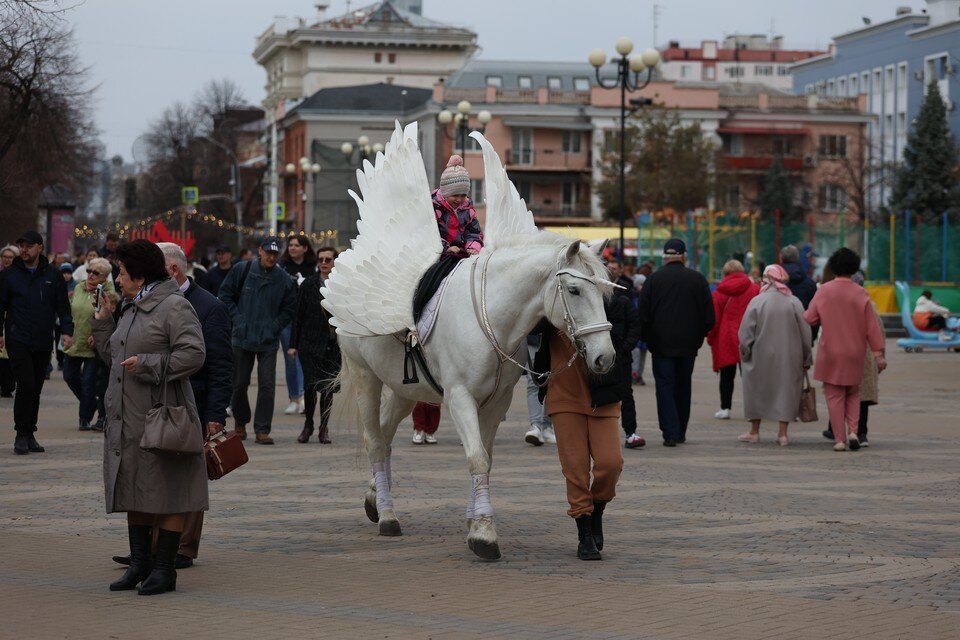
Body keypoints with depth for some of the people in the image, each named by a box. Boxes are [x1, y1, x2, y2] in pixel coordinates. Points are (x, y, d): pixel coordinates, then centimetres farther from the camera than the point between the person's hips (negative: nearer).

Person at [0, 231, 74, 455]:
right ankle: (22, 434, -3)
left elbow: (63, 305, 8)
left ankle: (29, 435, 16)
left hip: (43, 342, 2)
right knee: (26, 385, -12)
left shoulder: (53, 274, 6)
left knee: (36, 389, 7)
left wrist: (67, 331, -2)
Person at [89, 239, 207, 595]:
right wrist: (103, 321, 13)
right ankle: (139, 564, 17)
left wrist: (147, 364, -18)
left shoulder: (173, 307, -9)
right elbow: (113, 355, 23)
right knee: (134, 492, 10)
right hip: (127, 419, 9)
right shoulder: (131, 309, 18)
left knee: (166, 493, -3)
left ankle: (164, 569, 0)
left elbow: (194, 354, -18)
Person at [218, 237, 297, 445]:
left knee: (267, 386, -5)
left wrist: (275, 326, -2)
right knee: (239, 383, 9)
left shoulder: (284, 280, 1)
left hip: (268, 341, 0)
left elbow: (289, 308, 11)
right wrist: (237, 318, -3)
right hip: (242, 338, 0)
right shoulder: (242, 271, -1)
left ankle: (262, 429, 1)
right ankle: (240, 422, 29)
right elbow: (225, 295, 7)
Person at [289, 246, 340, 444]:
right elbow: (298, 315, 5)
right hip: (310, 343, 0)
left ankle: (324, 428, 16)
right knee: (310, 384, -7)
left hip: (333, 345, 0)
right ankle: (308, 424, 13)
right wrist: (293, 344, 1)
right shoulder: (308, 284, 3)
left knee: (328, 387, 3)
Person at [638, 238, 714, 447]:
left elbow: (643, 314, -4)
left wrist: (648, 338, 8)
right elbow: (709, 314, 2)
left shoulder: (653, 279, -5)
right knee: (683, 387, 13)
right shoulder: (698, 279, -1)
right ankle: (680, 433, 20)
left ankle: (670, 433, -11)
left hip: (661, 343, -2)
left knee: (665, 386, 0)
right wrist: (699, 337, 15)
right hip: (688, 344, 2)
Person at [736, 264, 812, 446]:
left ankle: (754, 432, 18)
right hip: (790, 356, 1)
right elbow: (805, 333, 0)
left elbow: (745, 332, -6)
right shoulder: (794, 302, -5)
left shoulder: (757, 301, -8)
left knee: (757, 392, 12)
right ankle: (783, 434, 3)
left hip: (761, 356, -1)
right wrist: (806, 359, 8)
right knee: (786, 390, 8)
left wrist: (745, 353, 9)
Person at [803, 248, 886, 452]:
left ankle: (839, 439, 1)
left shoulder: (823, 291, -7)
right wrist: (879, 354, -1)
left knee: (834, 396, 6)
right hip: (855, 355, 1)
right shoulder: (860, 294, -5)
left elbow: (809, 319, -4)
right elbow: (871, 327, -4)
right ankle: (852, 431, 0)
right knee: (853, 394, 18)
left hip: (830, 353, -1)